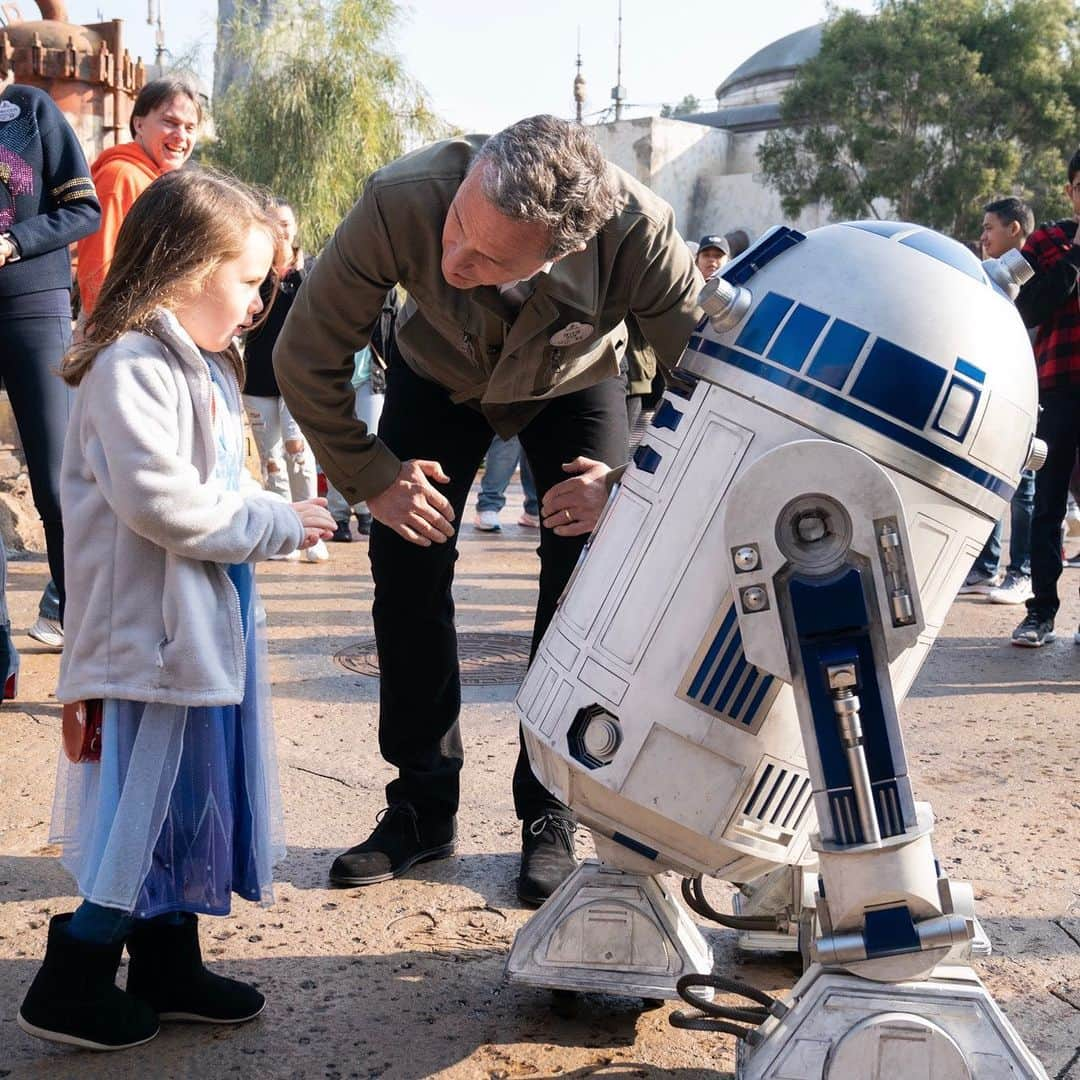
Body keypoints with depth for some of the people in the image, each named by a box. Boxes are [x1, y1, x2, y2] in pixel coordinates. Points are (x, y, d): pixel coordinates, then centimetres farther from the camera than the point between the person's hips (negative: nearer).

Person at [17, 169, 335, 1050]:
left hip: (206, 625, 10)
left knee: (190, 798, 16)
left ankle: (169, 965, 29)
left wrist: (277, 516, 7)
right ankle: (71, 985, 12)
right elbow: (159, 500, -25)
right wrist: (275, 524, -16)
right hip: (152, 633, -10)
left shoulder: (201, 364, 16)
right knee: (146, 804, -2)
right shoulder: (131, 368, -17)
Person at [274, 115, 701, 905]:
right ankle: (423, 807, 8)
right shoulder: (402, 201, -40)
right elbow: (307, 357, -26)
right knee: (408, 568, -8)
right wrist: (371, 478, -22)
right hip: (439, 373, 1)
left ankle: (551, 816, 3)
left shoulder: (637, 232, -41)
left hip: (575, 381, 0)